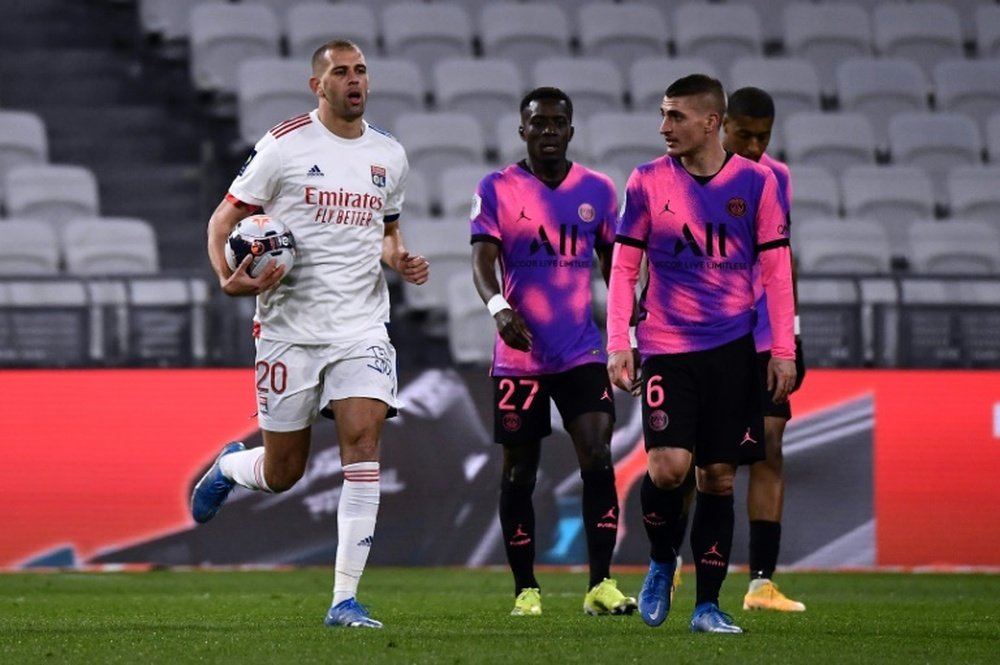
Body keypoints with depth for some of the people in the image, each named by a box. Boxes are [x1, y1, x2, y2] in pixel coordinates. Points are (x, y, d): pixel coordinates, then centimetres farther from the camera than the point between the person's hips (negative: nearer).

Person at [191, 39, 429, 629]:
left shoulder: (389, 155, 10)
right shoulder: (284, 146, -4)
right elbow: (224, 220, 0)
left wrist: (401, 260, 3)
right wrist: (229, 278, -19)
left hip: (362, 326, 3)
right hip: (290, 329, -3)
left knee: (363, 444, -15)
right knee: (282, 474, 5)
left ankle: (346, 599, -11)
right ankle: (229, 465, 44)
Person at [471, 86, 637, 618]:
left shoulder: (597, 190, 7)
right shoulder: (497, 190, -1)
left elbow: (613, 267, 15)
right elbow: (482, 262, -12)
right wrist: (499, 308, -32)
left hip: (582, 352, 1)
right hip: (519, 356, -1)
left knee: (598, 459, -12)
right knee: (519, 472, 5)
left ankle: (600, 584, -11)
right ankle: (526, 589, 14)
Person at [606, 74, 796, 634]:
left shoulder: (755, 182, 2)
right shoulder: (648, 183, 2)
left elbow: (776, 270, 5)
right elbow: (624, 269, 6)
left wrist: (783, 349, 1)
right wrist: (618, 345, -2)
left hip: (732, 350, 1)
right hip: (667, 347, -1)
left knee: (719, 476, 1)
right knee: (669, 466, -15)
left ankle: (708, 604, 8)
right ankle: (661, 562, 13)